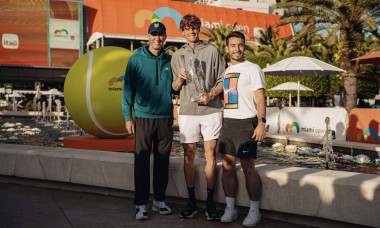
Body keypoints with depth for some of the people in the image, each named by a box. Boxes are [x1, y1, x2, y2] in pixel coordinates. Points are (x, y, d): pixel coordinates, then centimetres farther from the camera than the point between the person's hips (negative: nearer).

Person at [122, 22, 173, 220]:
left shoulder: (169, 60, 9)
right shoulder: (136, 59, 0)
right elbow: (128, 89, 0)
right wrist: (128, 117, -4)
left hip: (166, 117, 3)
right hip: (144, 116, -3)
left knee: (163, 161, 9)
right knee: (142, 162, -2)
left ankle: (159, 200, 21)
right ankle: (141, 204, 6)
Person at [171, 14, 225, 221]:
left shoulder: (212, 51, 7)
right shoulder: (177, 56, 13)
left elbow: (222, 81, 6)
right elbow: (174, 87, 13)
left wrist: (210, 95, -12)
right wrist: (180, 79, -8)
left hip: (211, 110, -1)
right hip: (187, 111, 2)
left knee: (210, 154, 0)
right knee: (189, 155, 4)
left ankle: (210, 202, 9)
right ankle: (191, 202, 14)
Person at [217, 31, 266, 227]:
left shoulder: (253, 69, -1)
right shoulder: (225, 71, 18)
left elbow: (260, 98, -8)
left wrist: (261, 122, -20)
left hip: (246, 122, -6)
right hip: (227, 122, 6)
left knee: (248, 168, -5)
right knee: (227, 166, 5)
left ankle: (254, 211, 5)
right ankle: (230, 209, 14)